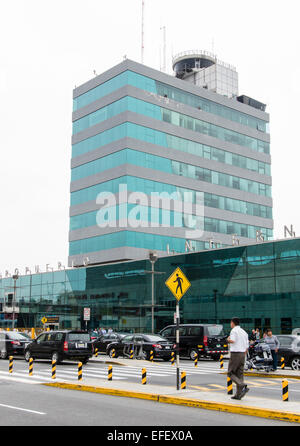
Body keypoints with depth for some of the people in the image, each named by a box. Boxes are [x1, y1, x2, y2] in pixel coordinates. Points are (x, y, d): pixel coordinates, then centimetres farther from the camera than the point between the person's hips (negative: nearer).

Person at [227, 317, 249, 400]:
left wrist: (228, 340, -1)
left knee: (230, 373, 0)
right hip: (242, 354, 7)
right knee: (239, 374, 9)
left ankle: (243, 386, -19)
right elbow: (247, 346, 16)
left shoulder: (234, 330, -6)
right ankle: (238, 394, 7)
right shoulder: (244, 332, 16)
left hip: (235, 353, -7)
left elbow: (233, 341, -22)